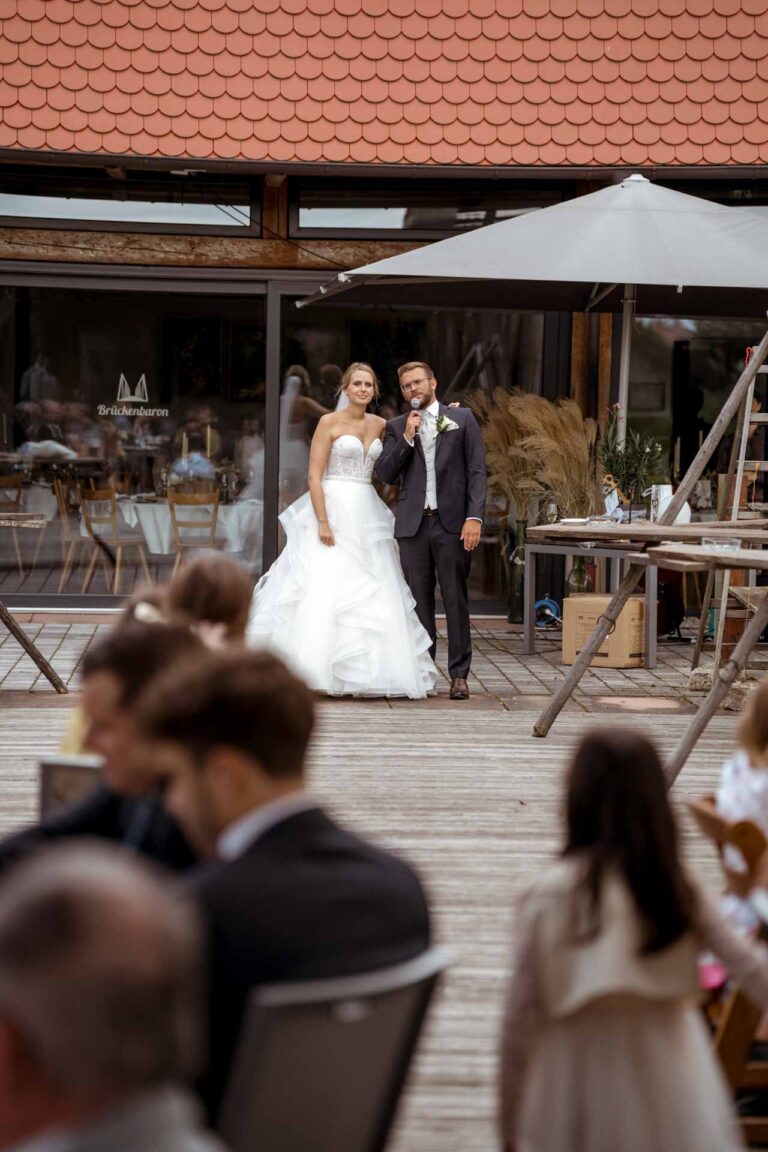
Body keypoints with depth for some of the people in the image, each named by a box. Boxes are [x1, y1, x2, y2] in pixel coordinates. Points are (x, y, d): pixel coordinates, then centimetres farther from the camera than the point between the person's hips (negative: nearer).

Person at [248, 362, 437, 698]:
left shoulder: (380, 426, 11)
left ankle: (366, 672, 10)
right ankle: (310, 668, -5)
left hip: (367, 517, 6)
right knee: (324, 590, -10)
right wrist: (322, 522, -18)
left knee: (375, 596, 3)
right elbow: (314, 475, -8)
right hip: (333, 510, -5)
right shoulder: (330, 422, -4)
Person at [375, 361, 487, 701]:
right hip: (413, 524, 2)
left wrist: (474, 517, -9)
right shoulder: (396, 427, 12)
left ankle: (459, 675, 3)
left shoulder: (462, 418, 7)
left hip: (452, 523, -2)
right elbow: (384, 474, 3)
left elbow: (477, 471, 2)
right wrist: (407, 438, -7)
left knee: (456, 600, -1)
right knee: (419, 601, 6)